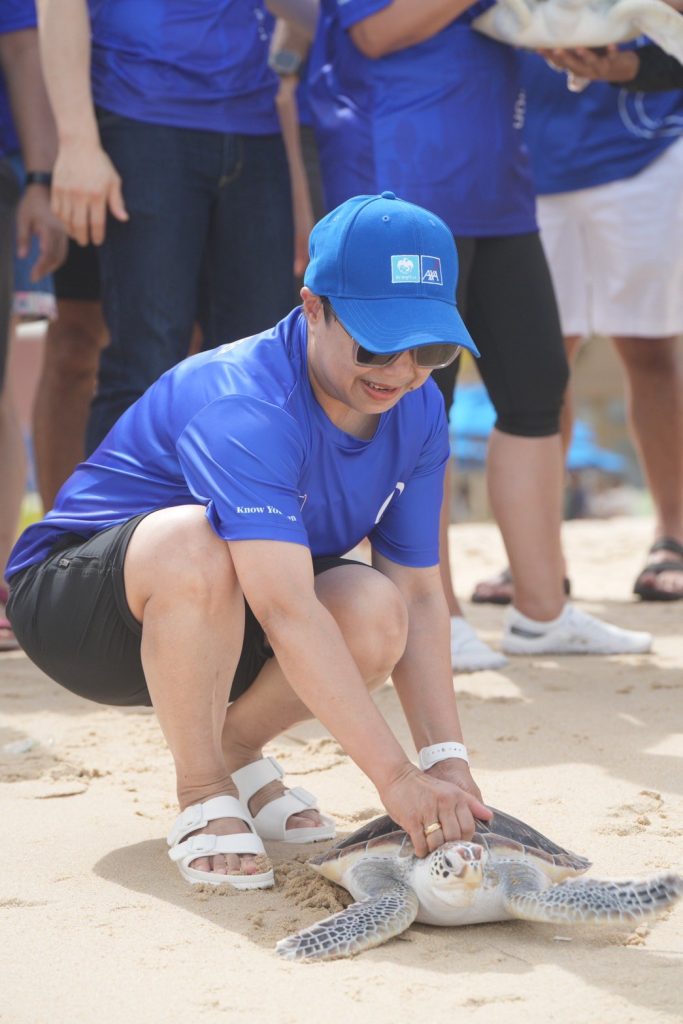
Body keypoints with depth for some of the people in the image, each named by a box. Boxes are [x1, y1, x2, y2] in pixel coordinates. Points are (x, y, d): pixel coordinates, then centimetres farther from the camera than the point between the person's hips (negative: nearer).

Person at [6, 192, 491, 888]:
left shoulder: (417, 412, -8)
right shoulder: (243, 405, -33)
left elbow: (418, 596, -8)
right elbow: (288, 615, -41)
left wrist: (447, 761, -21)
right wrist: (396, 778, -44)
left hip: (214, 621, 6)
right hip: (68, 598, -6)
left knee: (375, 609, -25)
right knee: (199, 545, -40)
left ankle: (234, 751, 5)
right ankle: (202, 795, -17)